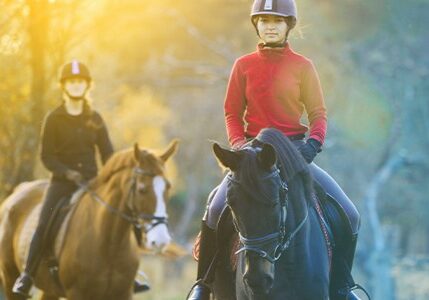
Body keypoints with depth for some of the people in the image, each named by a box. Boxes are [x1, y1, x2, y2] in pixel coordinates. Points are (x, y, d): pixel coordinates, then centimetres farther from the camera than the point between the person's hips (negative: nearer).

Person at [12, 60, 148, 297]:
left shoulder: (95, 119, 8)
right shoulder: (54, 119, 0)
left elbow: (108, 153, 8)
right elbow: (47, 156, -3)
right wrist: (69, 173, -17)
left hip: (91, 181, 3)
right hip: (62, 182, -3)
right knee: (44, 226, -19)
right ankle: (26, 277, -11)